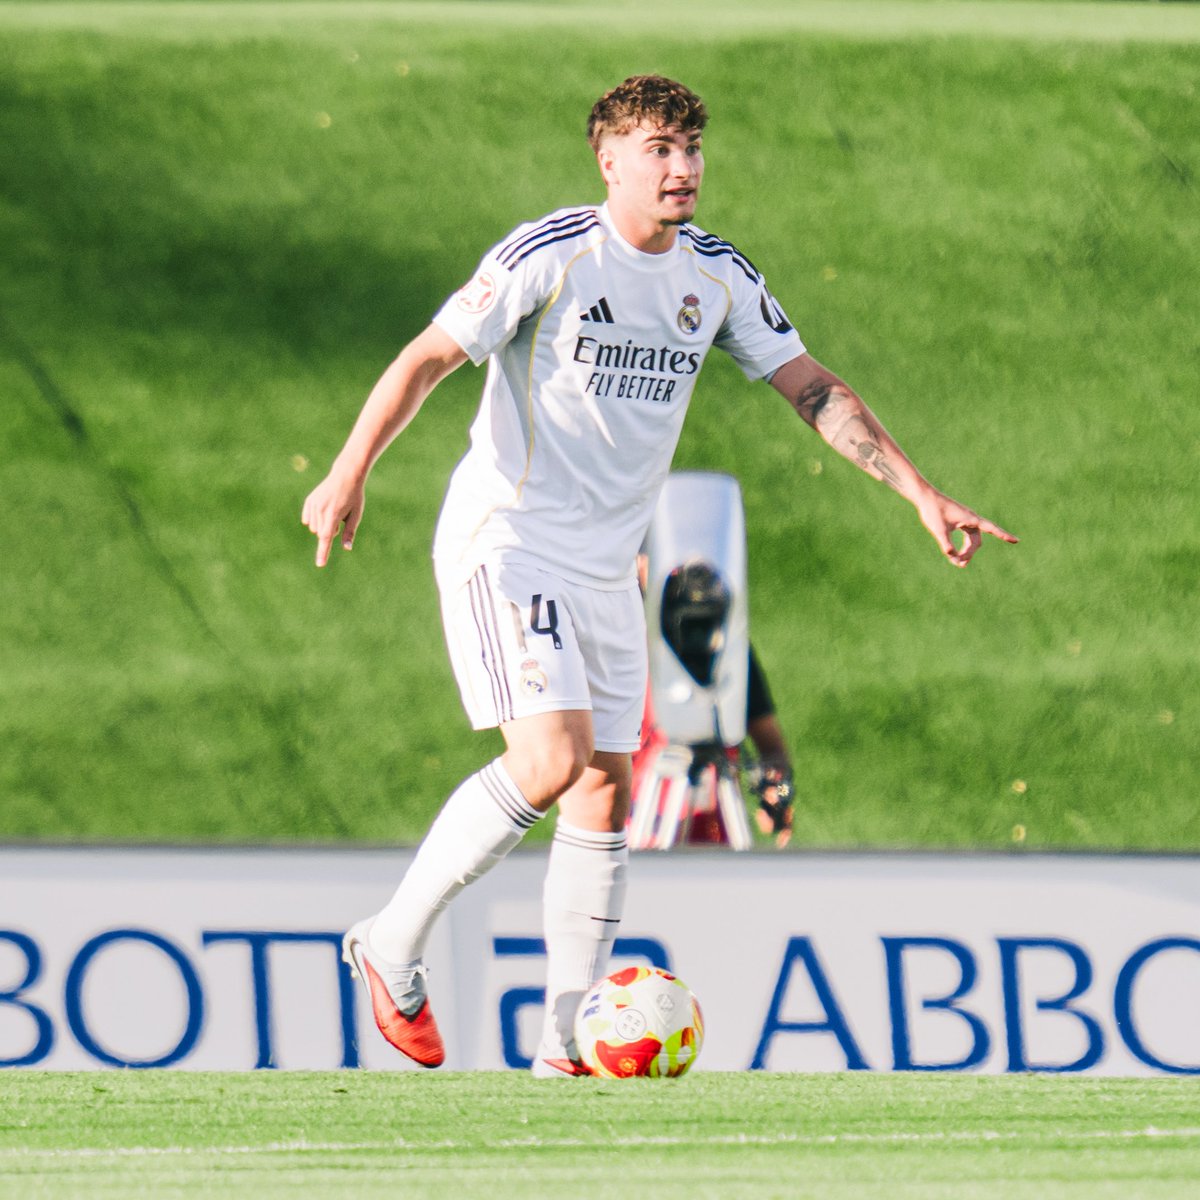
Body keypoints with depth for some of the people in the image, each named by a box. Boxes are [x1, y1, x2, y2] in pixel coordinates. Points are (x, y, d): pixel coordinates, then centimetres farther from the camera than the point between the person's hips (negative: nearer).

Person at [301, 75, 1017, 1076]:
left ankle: (570, 1041, 8)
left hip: (607, 566, 7)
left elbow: (815, 390, 8)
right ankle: (392, 945, -6)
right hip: (505, 542, -6)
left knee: (605, 792, 2)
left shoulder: (717, 275, 5)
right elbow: (429, 357, -10)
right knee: (551, 761, -21)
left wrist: (923, 495, 0)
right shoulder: (549, 255, -13)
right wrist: (351, 471, -21)